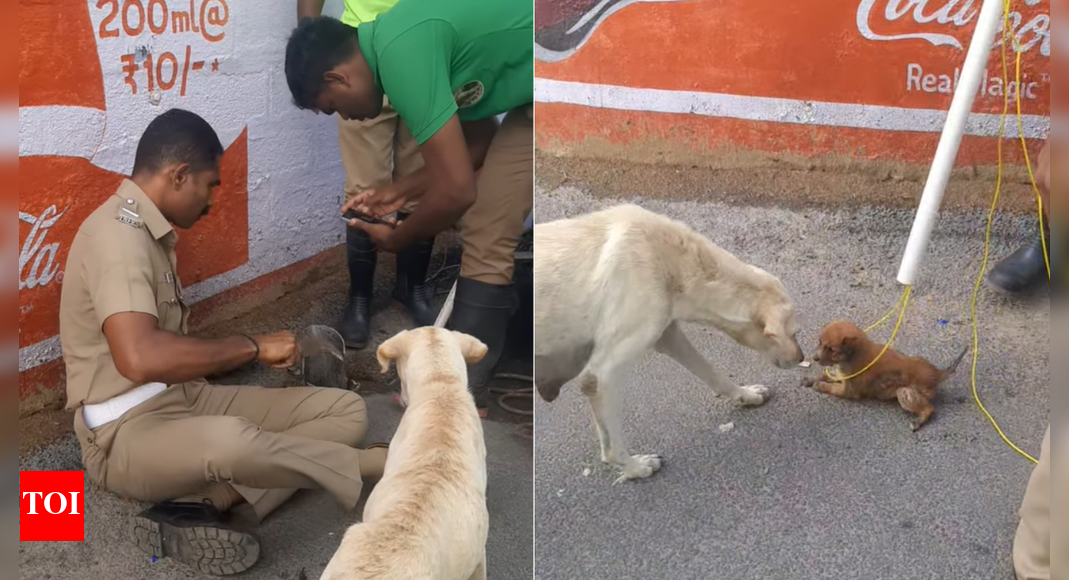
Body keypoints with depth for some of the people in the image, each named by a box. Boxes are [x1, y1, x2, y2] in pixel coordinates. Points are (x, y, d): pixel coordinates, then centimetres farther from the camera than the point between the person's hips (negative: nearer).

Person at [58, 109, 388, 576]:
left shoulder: (147, 232, 14)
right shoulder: (117, 232, -18)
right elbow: (139, 358, -34)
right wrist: (250, 346, -22)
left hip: (186, 399, 10)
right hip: (126, 434, -10)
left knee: (345, 409, -6)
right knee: (229, 441, -43)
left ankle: (203, 504, -21)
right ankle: (369, 465, -18)